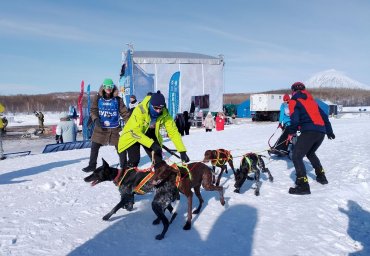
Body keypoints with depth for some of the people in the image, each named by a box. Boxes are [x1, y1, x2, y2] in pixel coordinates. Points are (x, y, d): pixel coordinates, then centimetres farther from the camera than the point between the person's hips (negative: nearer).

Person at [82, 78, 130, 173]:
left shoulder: (117, 99, 0)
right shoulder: (98, 98, 0)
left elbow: (124, 112, -1)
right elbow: (93, 110, -4)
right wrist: (96, 119, -22)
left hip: (114, 128, 0)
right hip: (100, 127, 1)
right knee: (94, 147, 4)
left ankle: (124, 165, 19)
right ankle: (92, 165, 20)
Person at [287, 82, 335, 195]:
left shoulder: (294, 101, 6)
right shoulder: (311, 100, 26)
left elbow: (295, 119, -7)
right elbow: (324, 116, 26)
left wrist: (291, 133, 7)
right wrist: (329, 131, 32)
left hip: (309, 131, -8)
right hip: (321, 132, 8)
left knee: (297, 156, -7)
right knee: (310, 153, 30)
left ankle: (303, 185, -16)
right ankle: (321, 176, 34)